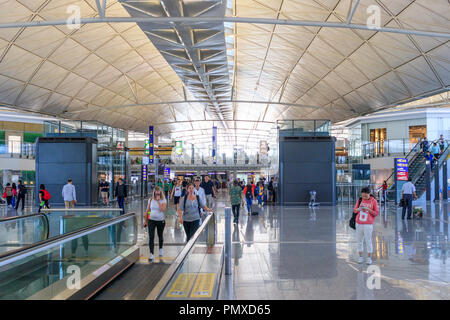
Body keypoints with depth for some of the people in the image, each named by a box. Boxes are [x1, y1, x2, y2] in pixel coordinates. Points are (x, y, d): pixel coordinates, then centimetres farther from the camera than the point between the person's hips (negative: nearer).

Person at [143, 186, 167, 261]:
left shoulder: (163, 200, -5)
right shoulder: (151, 200, 1)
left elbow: (163, 210, -21)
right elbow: (147, 211, 7)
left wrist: (158, 201, -20)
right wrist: (145, 221, 7)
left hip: (161, 221, 0)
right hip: (151, 220, 1)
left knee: (160, 236, 15)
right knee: (151, 237, -9)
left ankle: (160, 249, 40)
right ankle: (151, 254, -10)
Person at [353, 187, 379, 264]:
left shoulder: (373, 201, -4)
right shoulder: (360, 200, 6)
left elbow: (376, 213, -4)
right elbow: (355, 210, 7)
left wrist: (368, 209, -18)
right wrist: (359, 209, -15)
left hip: (368, 224, -3)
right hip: (359, 223, 4)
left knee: (368, 241, -1)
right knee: (359, 240, 8)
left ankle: (369, 258, 10)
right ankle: (360, 257, 19)